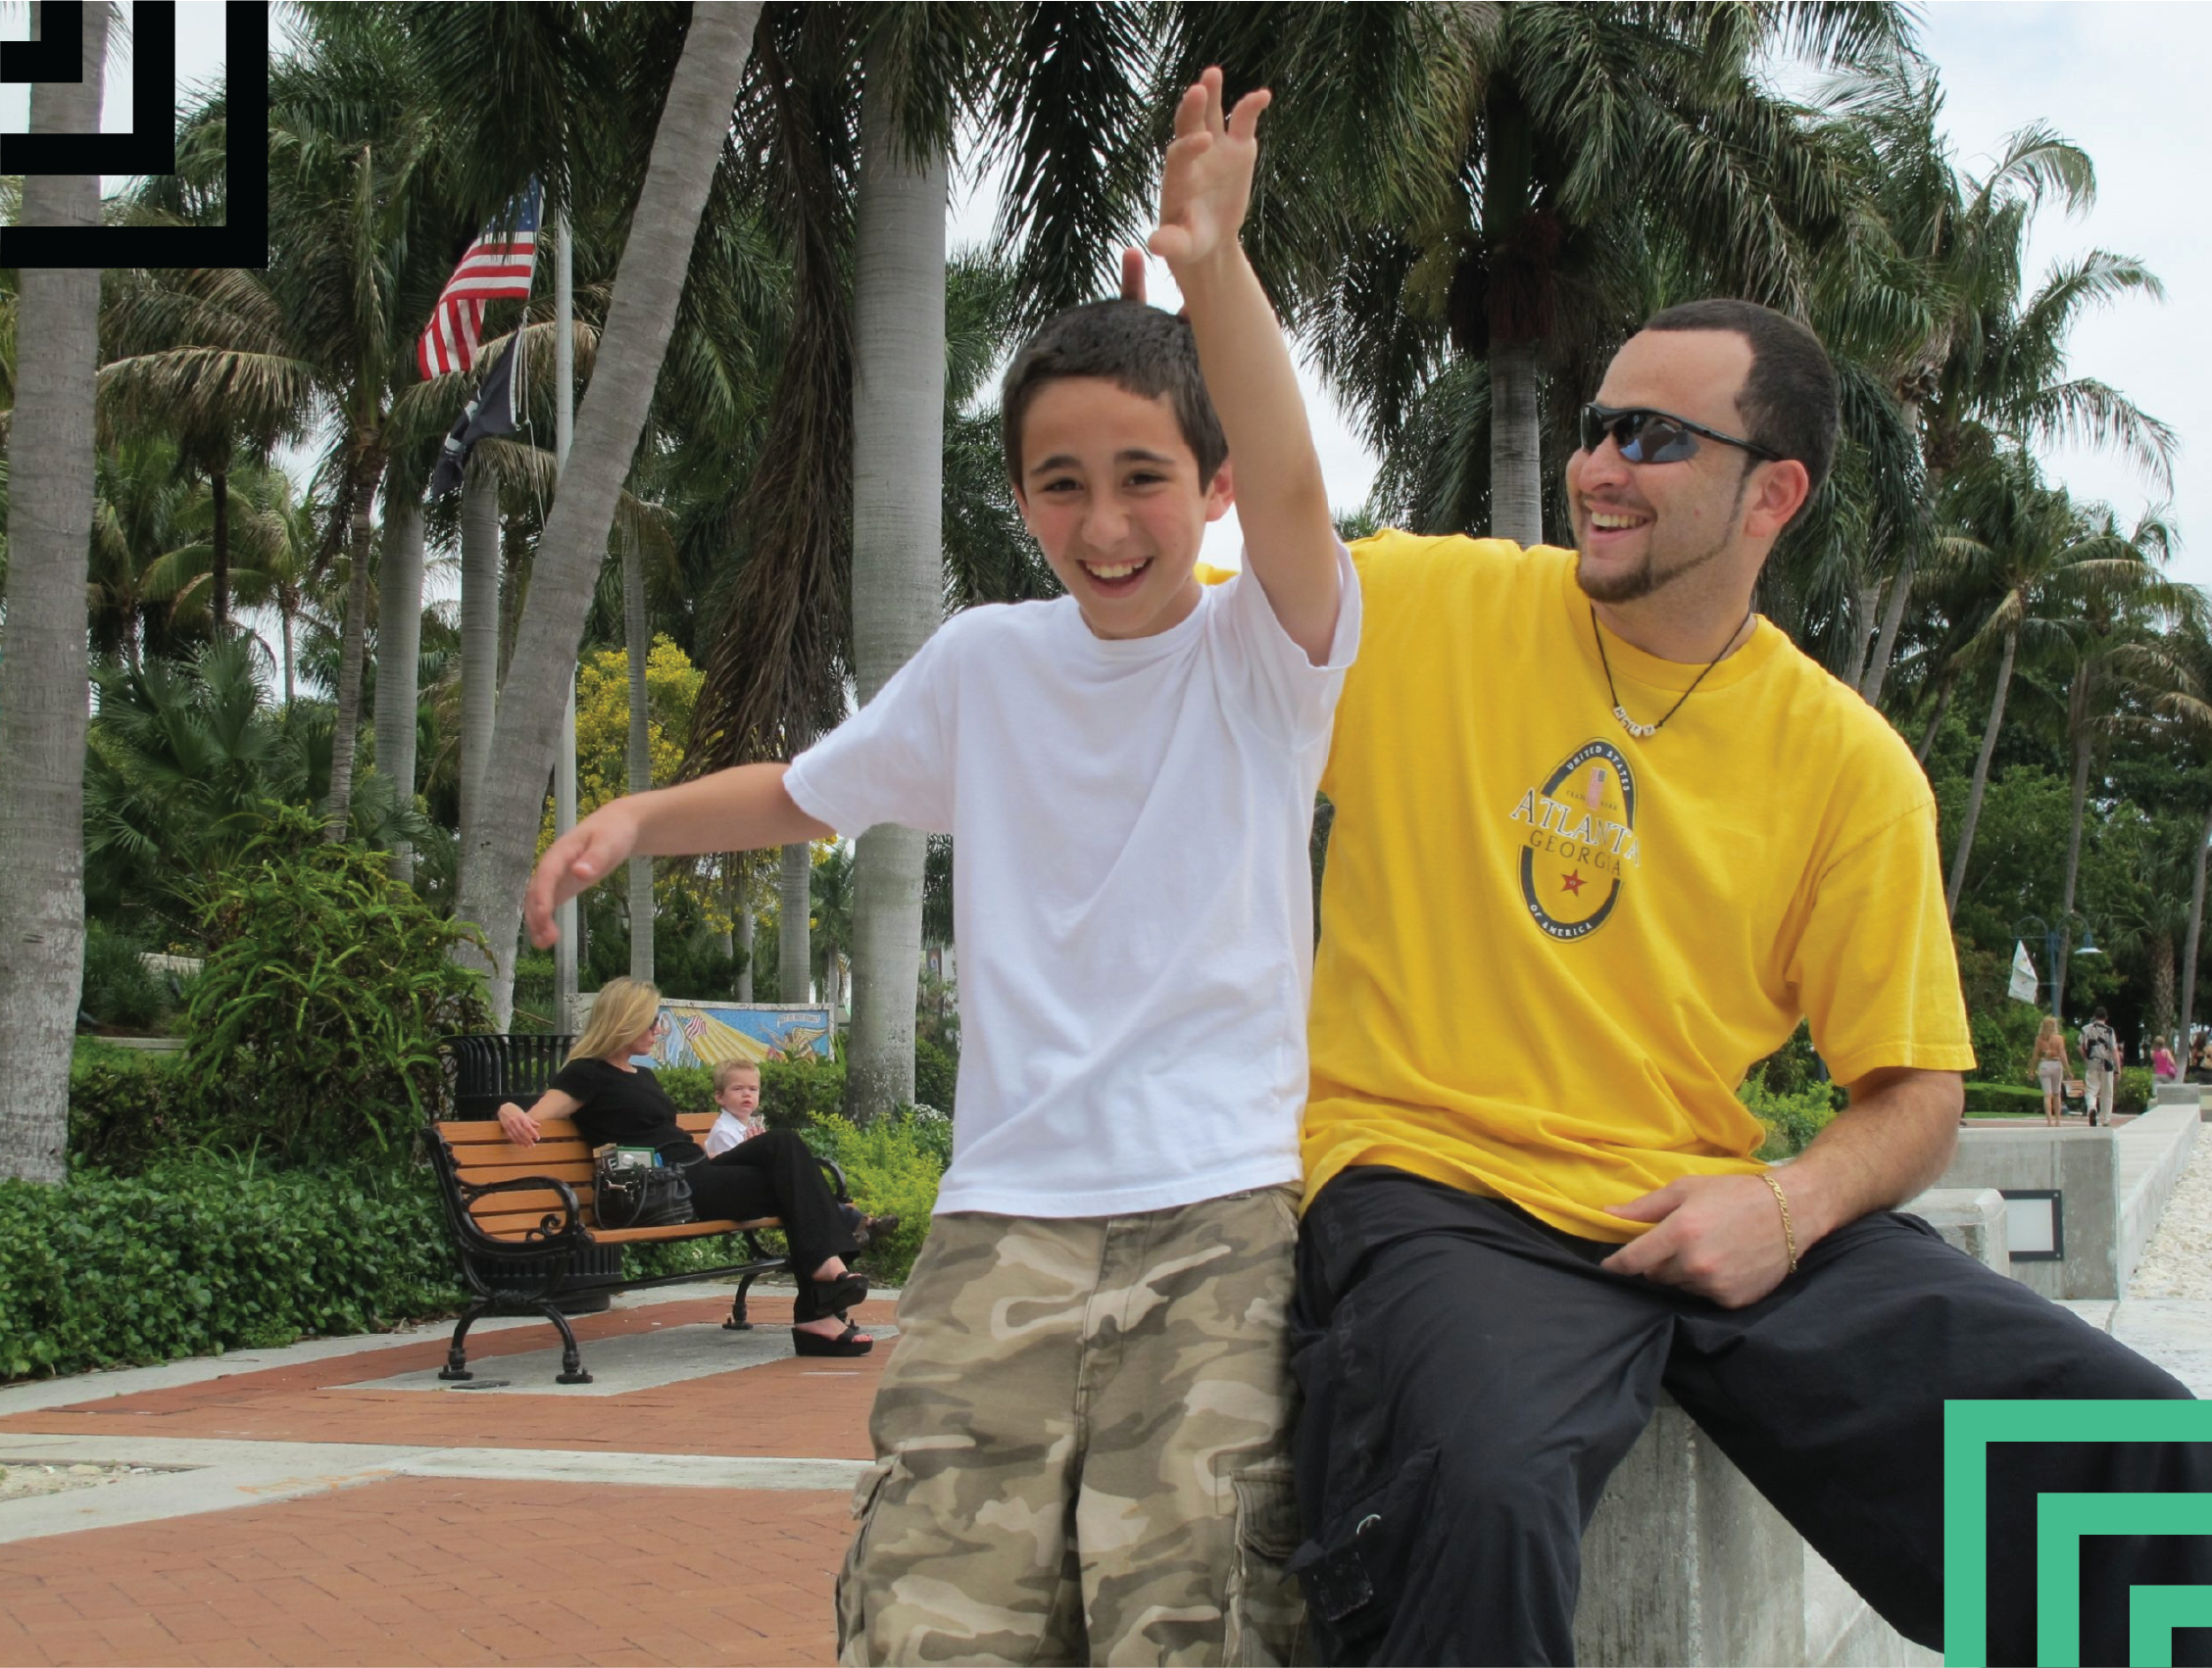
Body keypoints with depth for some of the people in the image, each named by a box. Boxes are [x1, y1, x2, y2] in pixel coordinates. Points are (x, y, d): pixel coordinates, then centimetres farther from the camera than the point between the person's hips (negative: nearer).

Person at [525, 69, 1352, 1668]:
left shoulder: (1266, 655, 1)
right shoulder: (984, 662, 11)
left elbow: (1291, 493, -20)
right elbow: (807, 793, 26)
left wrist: (1216, 269, -36)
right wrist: (642, 814, 7)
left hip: (1222, 1210, -2)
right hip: (1006, 1216, 3)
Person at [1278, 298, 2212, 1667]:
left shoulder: (1850, 765, 6)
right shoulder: (1424, 608, 3)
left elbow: (1917, 1095, 8)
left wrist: (1790, 1207, -11)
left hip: (1714, 1219, 3)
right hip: (1444, 1194, -3)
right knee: (1483, 1486, -39)